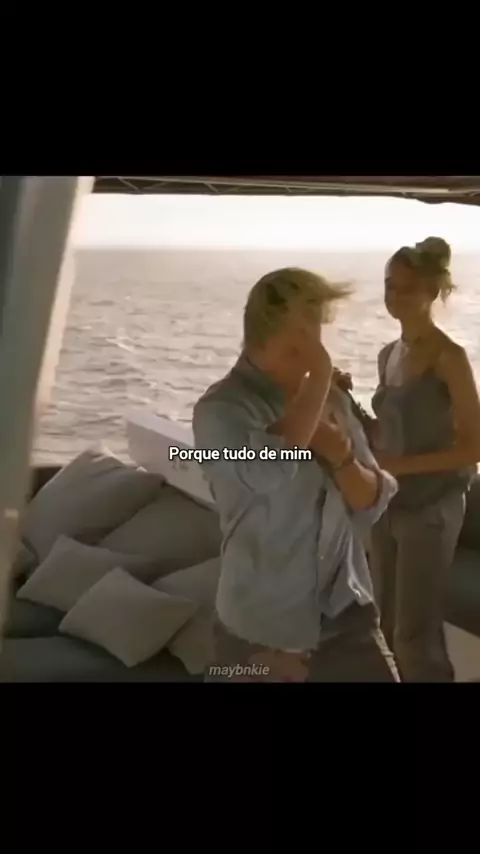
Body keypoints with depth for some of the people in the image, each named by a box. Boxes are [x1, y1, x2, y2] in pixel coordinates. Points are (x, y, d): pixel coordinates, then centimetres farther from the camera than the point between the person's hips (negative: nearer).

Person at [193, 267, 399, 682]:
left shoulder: (330, 400, 3)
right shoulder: (221, 409, -12)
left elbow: (373, 504, 4)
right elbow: (266, 473, -32)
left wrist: (341, 455, -15)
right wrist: (318, 379, -22)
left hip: (347, 616, 4)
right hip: (262, 629, -4)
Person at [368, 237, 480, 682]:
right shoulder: (389, 354, 7)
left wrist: (399, 465, -21)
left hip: (430, 507, -7)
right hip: (388, 503, 7)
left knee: (415, 634, 1)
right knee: (387, 625, 15)